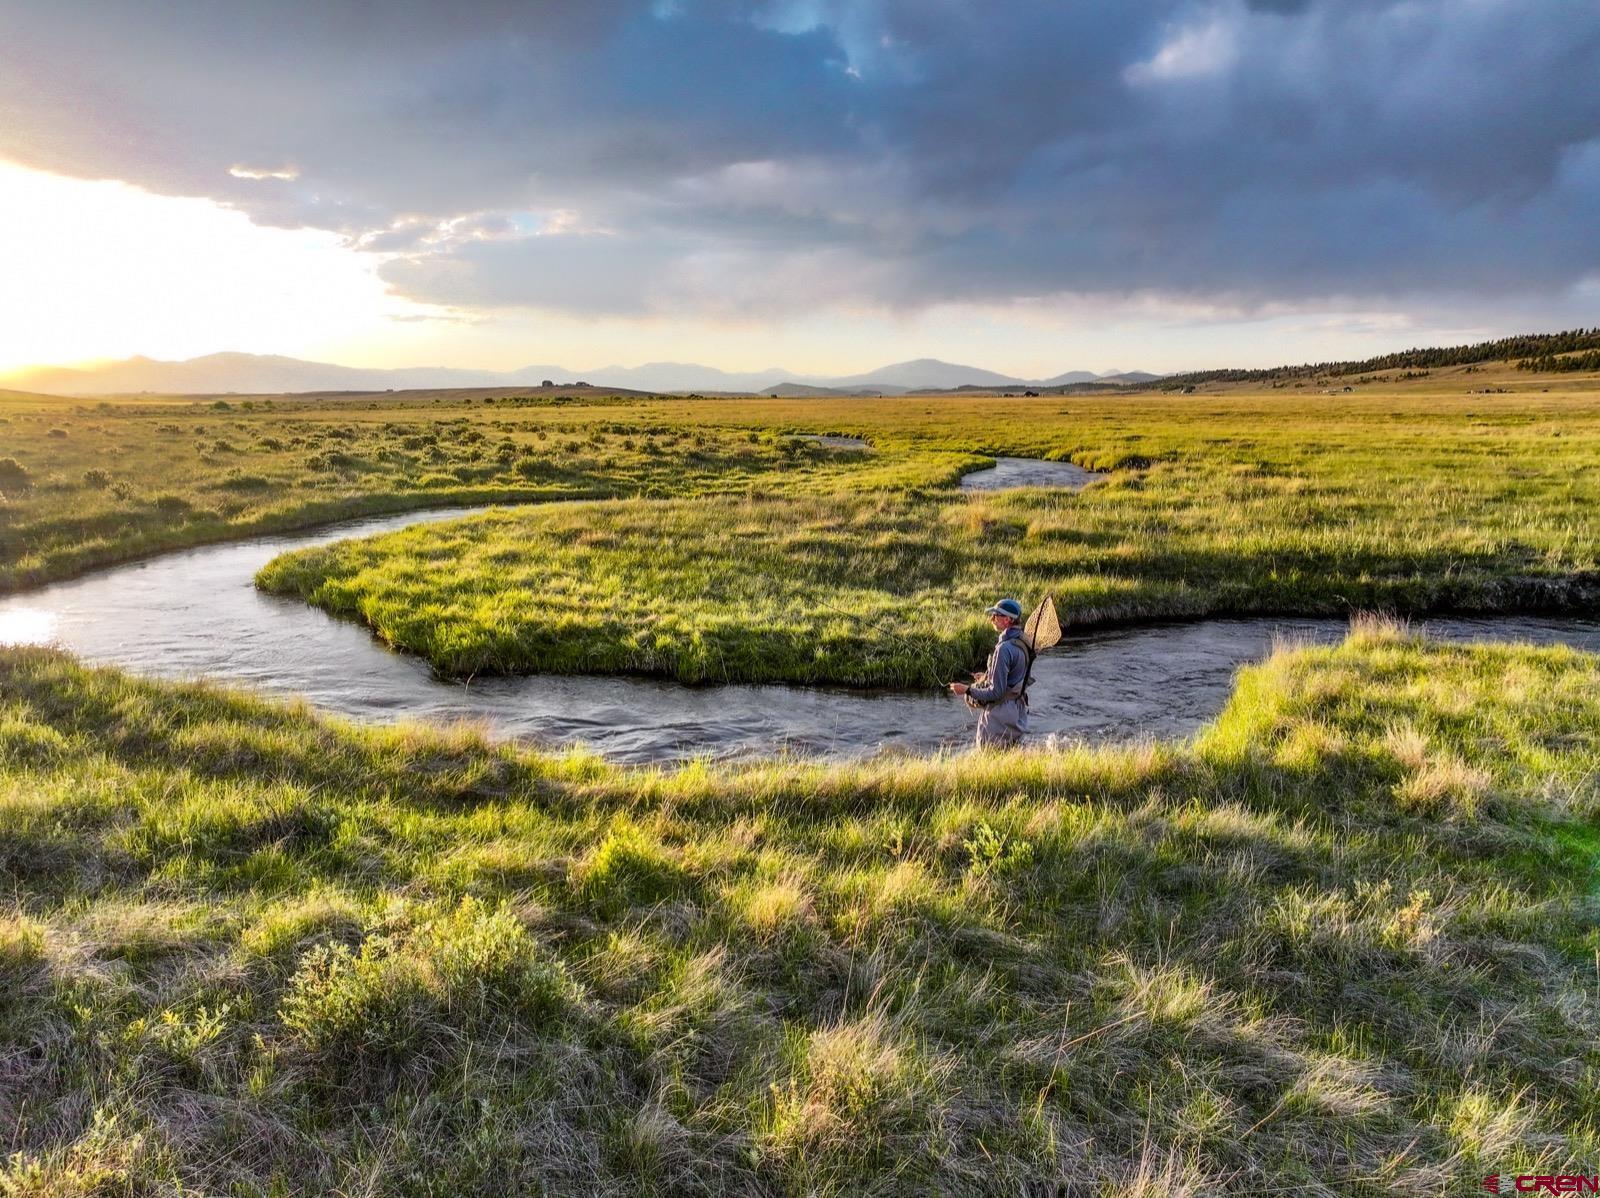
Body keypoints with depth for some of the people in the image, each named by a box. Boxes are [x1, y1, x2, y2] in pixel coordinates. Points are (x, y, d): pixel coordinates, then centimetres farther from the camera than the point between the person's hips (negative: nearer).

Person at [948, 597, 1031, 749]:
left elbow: (996, 692, -23)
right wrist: (987, 677, 21)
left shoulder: (1004, 649, -24)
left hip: (1000, 717, -9)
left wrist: (967, 690, -16)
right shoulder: (1022, 643, 5)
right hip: (1017, 715, 9)